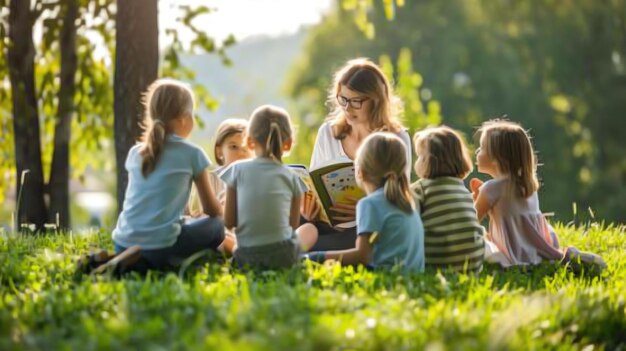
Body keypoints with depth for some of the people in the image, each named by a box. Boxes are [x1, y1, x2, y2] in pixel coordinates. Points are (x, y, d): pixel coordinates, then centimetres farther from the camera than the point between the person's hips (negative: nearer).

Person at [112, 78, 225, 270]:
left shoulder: (135, 153, 13)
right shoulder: (192, 154, 0)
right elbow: (212, 209, 11)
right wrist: (222, 215, 35)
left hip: (123, 245, 6)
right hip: (160, 247, -6)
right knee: (217, 225, 15)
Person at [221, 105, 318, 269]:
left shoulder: (238, 169, 1)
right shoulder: (291, 177, 2)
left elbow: (228, 222, 2)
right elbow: (293, 225, 6)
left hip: (246, 257, 1)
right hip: (284, 255, -1)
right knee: (310, 229, 31)